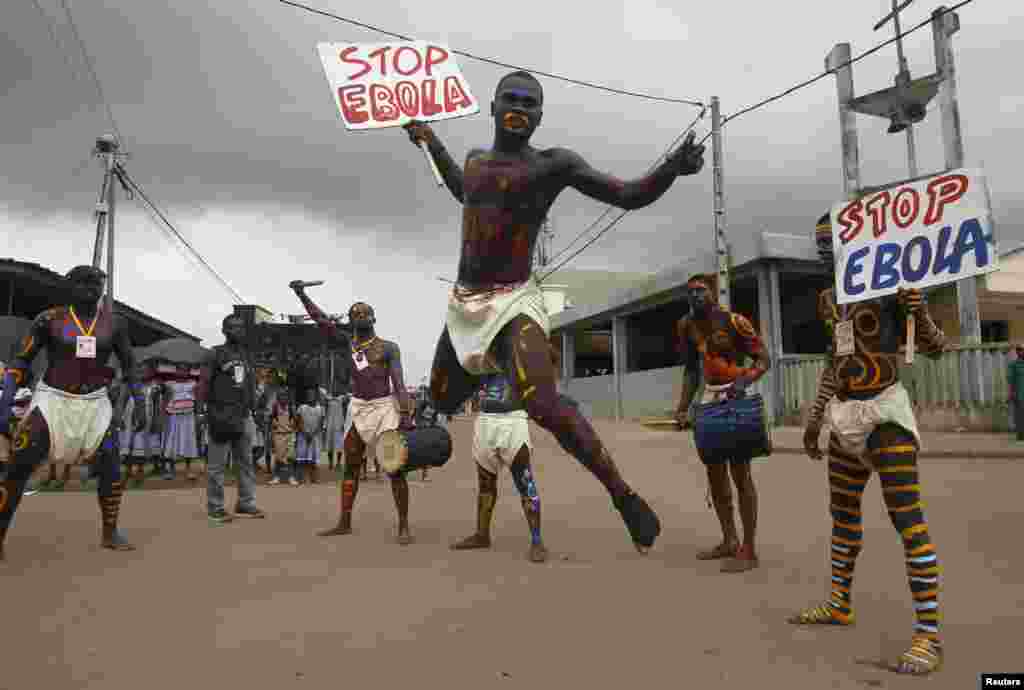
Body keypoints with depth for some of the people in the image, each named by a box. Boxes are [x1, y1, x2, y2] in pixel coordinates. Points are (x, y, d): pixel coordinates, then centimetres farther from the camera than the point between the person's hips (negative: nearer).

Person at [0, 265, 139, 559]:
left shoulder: (113, 324, 2)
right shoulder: (50, 319, -5)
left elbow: (129, 365, 12)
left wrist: (139, 403, 6)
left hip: (94, 403, 2)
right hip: (52, 399, -2)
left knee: (111, 469, -1)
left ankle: (110, 534, 16)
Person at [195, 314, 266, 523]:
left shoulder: (245, 356, 17)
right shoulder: (215, 355, -4)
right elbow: (203, 385, -9)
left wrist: (253, 409, 13)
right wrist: (212, 413, -17)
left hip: (243, 417, 7)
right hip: (222, 417, -7)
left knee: (246, 462, 9)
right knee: (217, 464, -1)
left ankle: (246, 504, 17)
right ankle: (215, 507, 7)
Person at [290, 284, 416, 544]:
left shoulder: (389, 347, -2)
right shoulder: (347, 345, 9)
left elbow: (399, 383, -9)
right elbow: (322, 320, 5)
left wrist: (406, 414, -19)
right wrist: (301, 294, -3)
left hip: (385, 408, -4)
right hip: (358, 409, 5)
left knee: (394, 469, -6)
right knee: (350, 467, 9)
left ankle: (404, 527, -2)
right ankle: (344, 523, 19)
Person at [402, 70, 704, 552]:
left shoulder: (553, 164, -5)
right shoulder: (477, 159, 13)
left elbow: (629, 196, -8)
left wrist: (671, 168, -26)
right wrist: (430, 141, 39)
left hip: (513, 302, -6)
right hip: (462, 304, 7)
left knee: (544, 407, -27)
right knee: (440, 403, 16)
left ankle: (624, 496, -15)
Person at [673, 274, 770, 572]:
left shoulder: (734, 321, -13)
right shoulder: (686, 325, 7)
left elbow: (763, 359, -10)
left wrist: (744, 381, -29)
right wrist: (682, 408, 8)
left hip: (736, 396, -7)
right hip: (709, 398, 7)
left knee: (740, 472, -6)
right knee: (714, 471, 12)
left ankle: (749, 551, 1)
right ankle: (730, 541, 25)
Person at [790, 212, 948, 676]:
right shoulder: (830, 299, 12)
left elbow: (934, 349, -7)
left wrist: (919, 313, -27)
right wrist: (815, 417, 18)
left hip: (884, 413, -7)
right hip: (845, 415, 8)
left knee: (907, 520, -10)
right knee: (843, 511, 14)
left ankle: (929, 635, -3)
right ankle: (839, 606, 28)